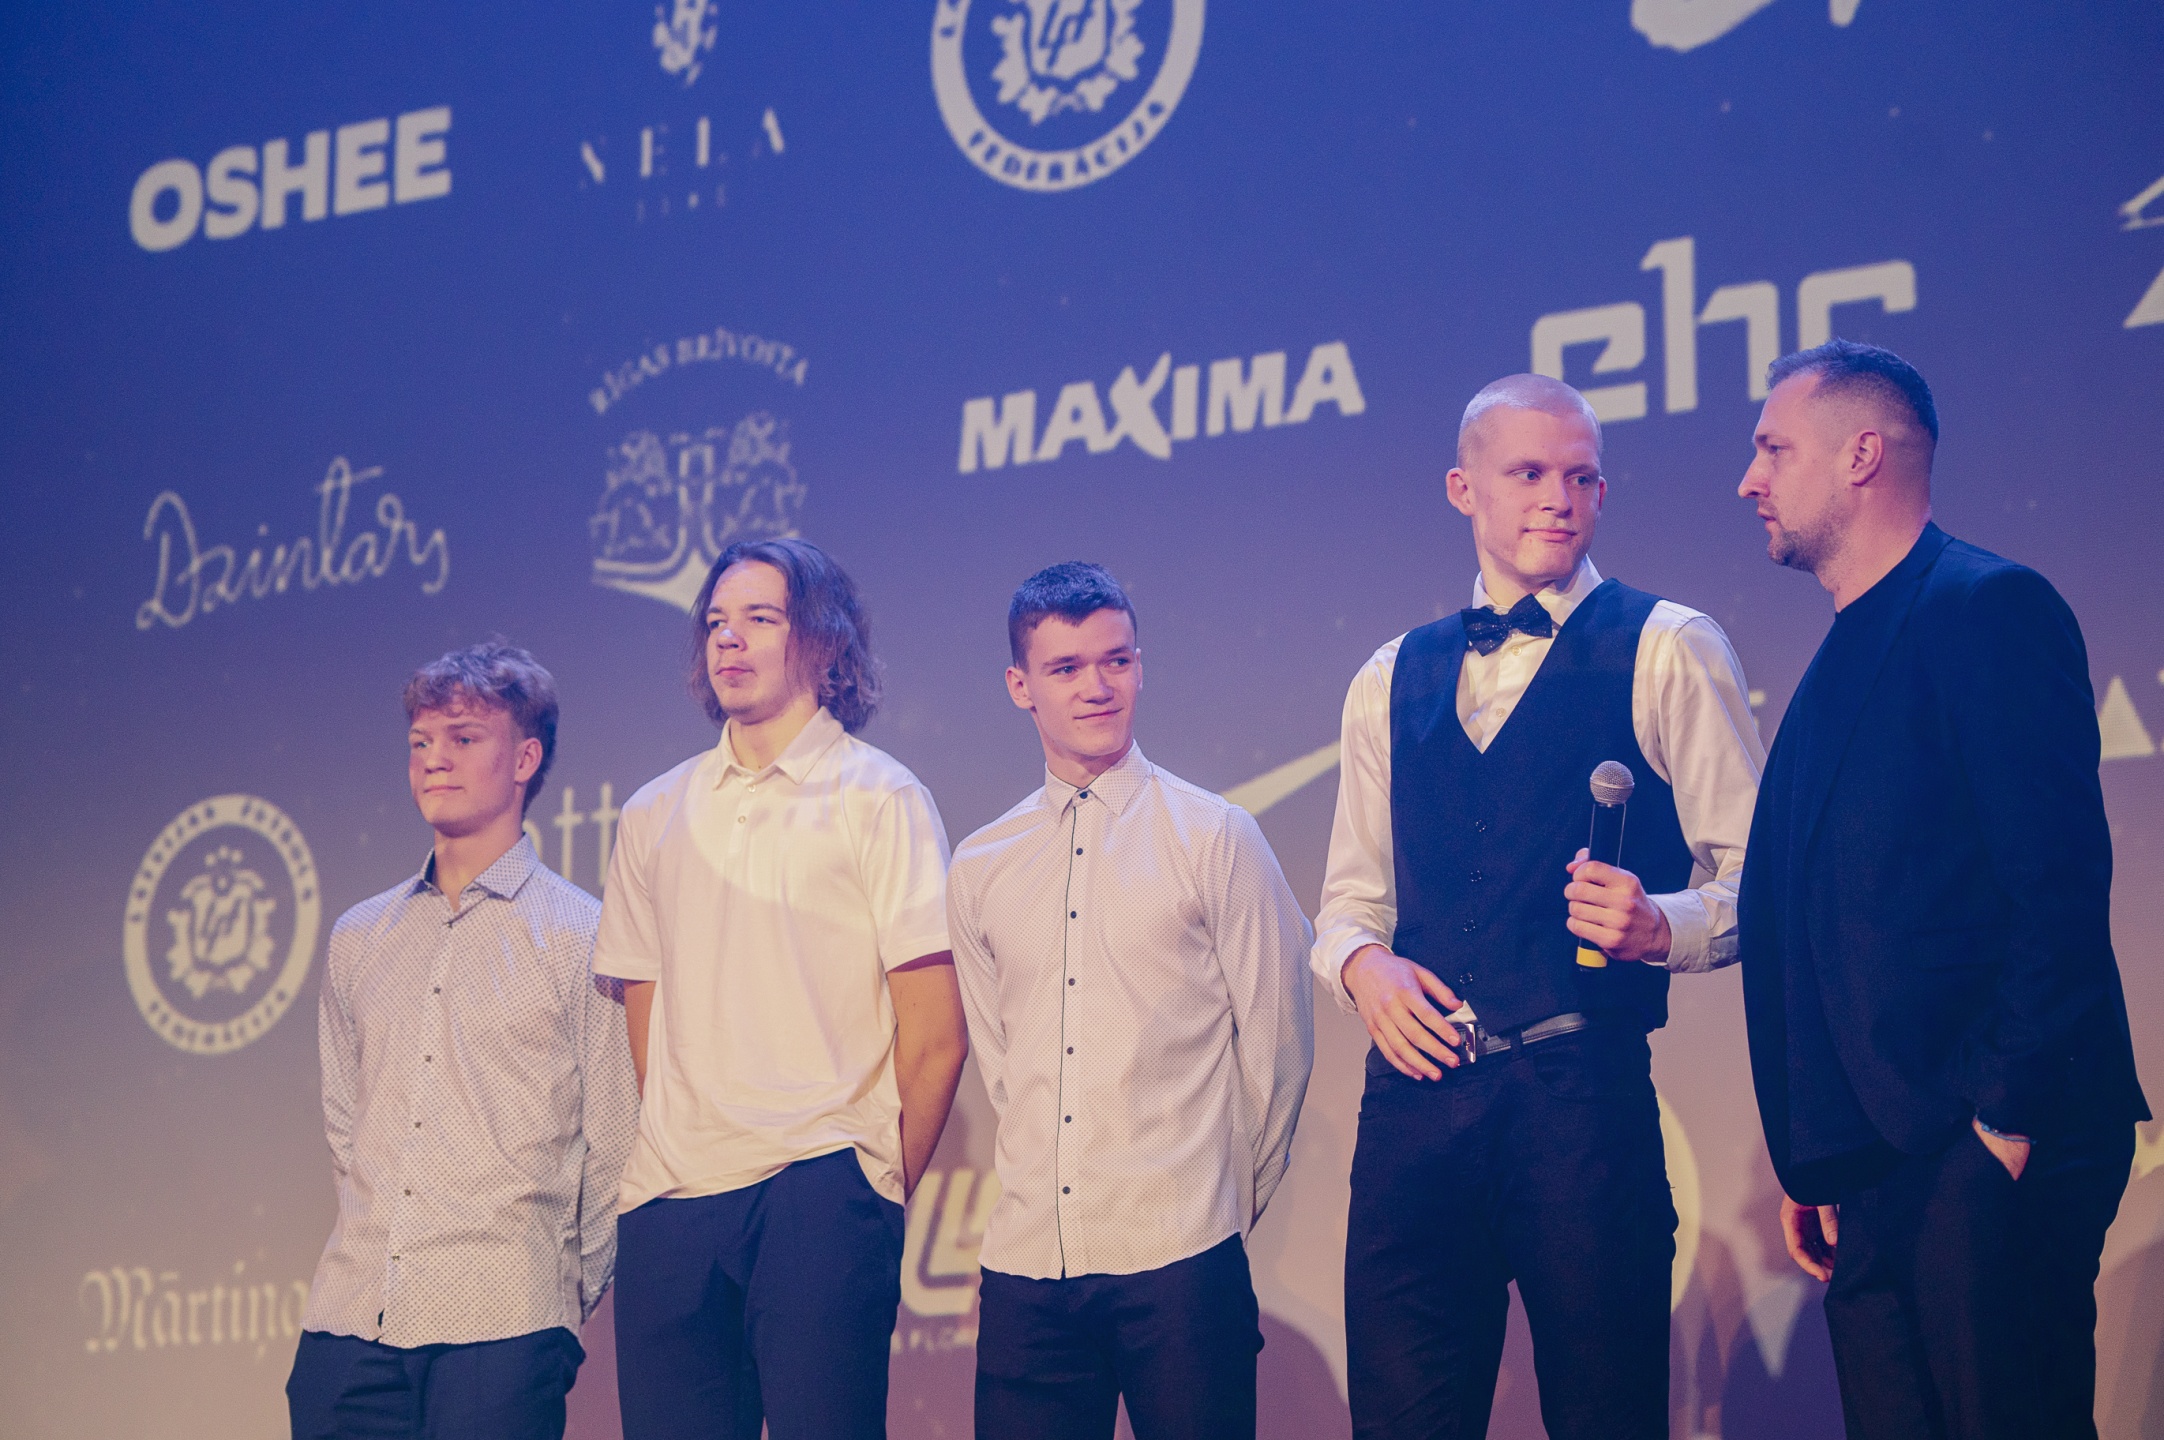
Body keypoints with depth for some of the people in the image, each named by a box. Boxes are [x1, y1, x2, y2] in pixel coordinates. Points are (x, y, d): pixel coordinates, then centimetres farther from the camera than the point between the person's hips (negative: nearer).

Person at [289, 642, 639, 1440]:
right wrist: (378, 1251, 12)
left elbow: (612, 1148, 1)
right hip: (351, 1318, 4)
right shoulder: (358, 938, 14)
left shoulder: (581, 935, 1)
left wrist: (568, 1295, 3)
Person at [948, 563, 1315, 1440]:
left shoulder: (1215, 837, 0)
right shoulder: (979, 870, 10)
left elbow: (1276, 1038, 3)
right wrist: (1053, 1183, 14)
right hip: (1027, 1264, 3)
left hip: (1178, 1267, -3)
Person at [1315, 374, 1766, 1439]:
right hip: (1414, 1097, 4)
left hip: (1582, 1097, -4)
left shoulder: (1667, 651, 2)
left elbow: (1755, 879, -2)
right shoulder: (1389, 683, 17)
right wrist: (1360, 959, -1)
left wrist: (1661, 926, -21)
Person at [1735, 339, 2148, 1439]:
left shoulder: (1989, 608, -6)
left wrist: (2008, 1114, -18)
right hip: (1869, 1168, 8)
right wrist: (1809, 1163, 14)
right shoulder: (1842, 665, 21)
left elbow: (2060, 883, -15)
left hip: (1986, 1152, -8)